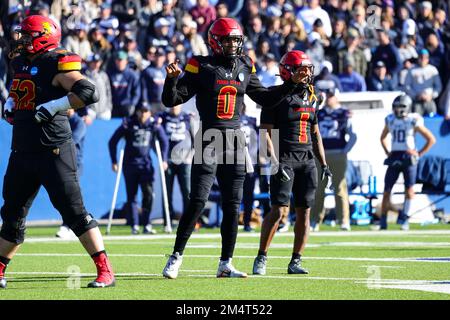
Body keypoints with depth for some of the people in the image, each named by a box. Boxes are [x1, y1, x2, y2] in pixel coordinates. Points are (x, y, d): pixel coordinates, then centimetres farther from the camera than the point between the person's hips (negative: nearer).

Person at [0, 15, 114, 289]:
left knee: (74, 211, -10)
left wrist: (53, 106, -25)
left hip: (53, 151, -8)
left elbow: (89, 93, -24)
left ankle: (105, 271, -8)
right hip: (23, 150, 8)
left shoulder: (56, 65, -13)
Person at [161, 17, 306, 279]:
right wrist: (171, 79, -26)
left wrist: (291, 83, 11)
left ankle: (226, 264, 12)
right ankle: (176, 257, 0)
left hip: (235, 140, 5)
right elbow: (171, 100, -7)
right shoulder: (201, 67, -5)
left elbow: (265, 98, 20)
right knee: (198, 202, -10)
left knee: (233, 206, 5)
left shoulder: (245, 68, 9)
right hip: (209, 139, -5)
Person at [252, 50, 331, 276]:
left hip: (307, 159, 6)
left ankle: (295, 261, 10)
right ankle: (261, 258, -4)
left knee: (304, 212, 3)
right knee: (279, 210, -13)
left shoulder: (311, 97, 14)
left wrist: (324, 164, 16)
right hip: (285, 159, -6)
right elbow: (266, 132, -9)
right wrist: (275, 162, -18)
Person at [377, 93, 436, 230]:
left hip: (408, 158, -4)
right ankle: (383, 222, 6)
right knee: (387, 190, 0)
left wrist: (419, 153, -3)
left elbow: (431, 139, 1)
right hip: (394, 158, 4)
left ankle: (406, 220, -1)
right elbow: (382, 138, 28)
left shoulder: (413, 121, -5)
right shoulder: (390, 120, 8)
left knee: (409, 189, -9)